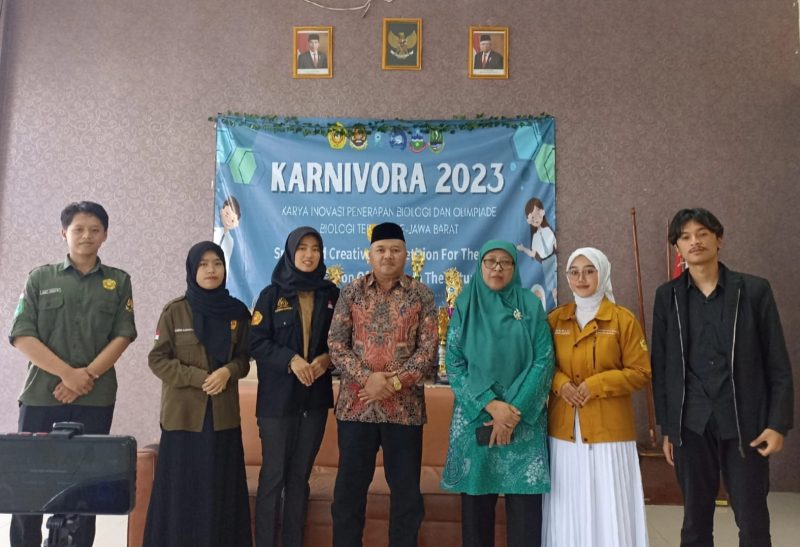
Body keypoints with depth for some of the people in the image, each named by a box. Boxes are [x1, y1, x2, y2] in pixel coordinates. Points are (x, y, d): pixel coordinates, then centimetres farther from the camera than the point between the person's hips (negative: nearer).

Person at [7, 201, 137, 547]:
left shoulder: (119, 282, 9)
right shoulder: (40, 278, 7)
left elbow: (122, 337, 2)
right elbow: (21, 337, -1)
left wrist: (87, 376, -10)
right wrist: (67, 373, -11)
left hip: (96, 399, 0)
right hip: (41, 396, 0)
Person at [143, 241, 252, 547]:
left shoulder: (237, 312, 5)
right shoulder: (175, 311, -1)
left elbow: (244, 358, 9)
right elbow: (157, 359, -2)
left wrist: (228, 371, -12)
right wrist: (198, 378, -12)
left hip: (223, 414, 2)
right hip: (184, 412, -2)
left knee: (221, 489, 4)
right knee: (182, 488, 1)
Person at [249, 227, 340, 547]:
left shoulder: (331, 294, 7)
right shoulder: (271, 294, 0)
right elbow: (256, 342, -5)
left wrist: (327, 358, -11)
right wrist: (291, 360, -18)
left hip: (316, 396, 2)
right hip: (278, 396, -2)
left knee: (300, 474, 11)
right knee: (273, 473, 1)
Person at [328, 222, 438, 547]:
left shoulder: (421, 295, 3)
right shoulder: (352, 292, 4)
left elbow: (428, 348, -3)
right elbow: (336, 344, -1)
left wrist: (394, 382, -14)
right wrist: (367, 377, -14)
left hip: (405, 407, 0)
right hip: (356, 404, 1)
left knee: (406, 490, 9)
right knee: (349, 487, 10)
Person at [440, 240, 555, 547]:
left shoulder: (530, 305, 4)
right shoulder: (465, 305, 4)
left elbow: (544, 360, -3)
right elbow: (454, 363, -2)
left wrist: (515, 411, -12)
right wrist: (490, 404, -13)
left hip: (524, 420, 0)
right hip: (476, 416, 0)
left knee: (525, 503, 1)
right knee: (476, 501, 6)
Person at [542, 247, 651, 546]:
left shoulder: (623, 319, -2)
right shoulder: (555, 319, 7)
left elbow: (641, 372, -3)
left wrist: (597, 384, -15)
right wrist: (560, 383, -8)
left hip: (608, 428, -2)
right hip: (564, 428, 3)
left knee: (610, 508, 1)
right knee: (569, 509, 7)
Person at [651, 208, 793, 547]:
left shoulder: (754, 290, 1)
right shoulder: (667, 296, 4)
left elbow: (778, 364, 1)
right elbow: (661, 367, 5)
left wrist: (778, 423, -6)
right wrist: (666, 428, 3)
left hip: (745, 423, -1)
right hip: (691, 425, 1)